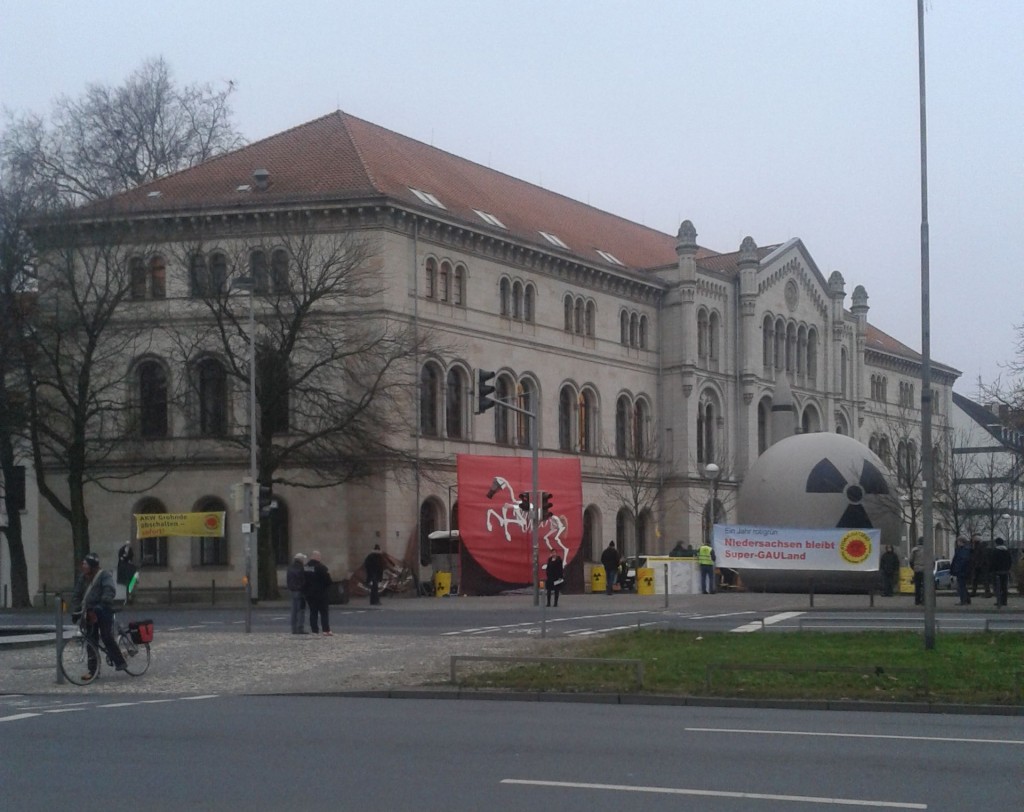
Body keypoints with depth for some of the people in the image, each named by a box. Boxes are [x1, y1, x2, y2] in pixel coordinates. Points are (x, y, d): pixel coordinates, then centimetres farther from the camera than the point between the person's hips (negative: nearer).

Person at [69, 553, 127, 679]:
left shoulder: (104, 576, -7)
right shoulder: (83, 578, 12)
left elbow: (110, 591, -21)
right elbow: (76, 596, 13)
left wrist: (104, 604, -34)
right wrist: (74, 612, 2)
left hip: (104, 612, -6)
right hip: (90, 612, 6)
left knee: (107, 637, -12)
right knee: (91, 641, 4)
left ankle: (120, 662, 1)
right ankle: (92, 670, 7)